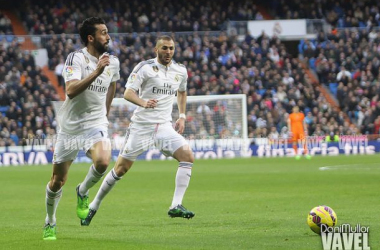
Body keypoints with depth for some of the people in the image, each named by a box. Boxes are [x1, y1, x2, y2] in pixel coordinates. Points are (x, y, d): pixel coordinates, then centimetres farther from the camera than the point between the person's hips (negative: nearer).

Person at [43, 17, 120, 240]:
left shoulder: (113, 62, 3)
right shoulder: (76, 58, -13)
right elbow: (71, 90, -28)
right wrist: (97, 71, -35)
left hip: (95, 124, 2)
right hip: (70, 127, -2)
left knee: (103, 161, -29)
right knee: (57, 181, 6)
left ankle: (83, 192, 3)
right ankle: (50, 223, 31)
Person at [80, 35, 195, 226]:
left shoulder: (181, 71, 7)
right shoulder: (144, 67, -9)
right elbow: (128, 93, -17)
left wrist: (182, 116, 19)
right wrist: (143, 102, -36)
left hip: (164, 126, 4)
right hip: (141, 125, -4)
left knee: (187, 156, -17)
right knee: (121, 168, 0)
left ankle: (176, 206, -16)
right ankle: (94, 206, 16)